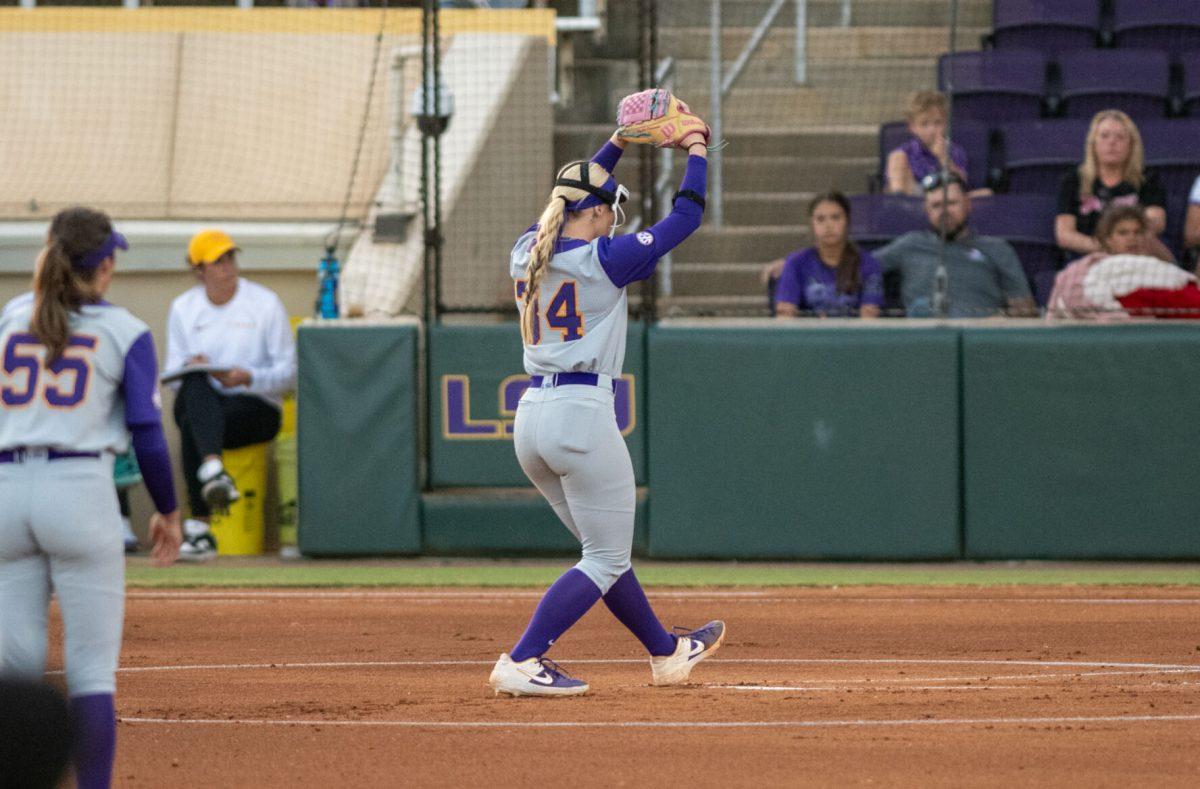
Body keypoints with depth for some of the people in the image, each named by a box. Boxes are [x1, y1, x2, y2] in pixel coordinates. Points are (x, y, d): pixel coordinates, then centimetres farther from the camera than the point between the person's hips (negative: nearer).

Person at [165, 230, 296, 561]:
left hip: (255, 407, -2)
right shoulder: (183, 308, 13)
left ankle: (199, 528, -44)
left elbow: (288, 373, 0)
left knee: (193, 426, -36)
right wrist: (189, 369, -15)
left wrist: (249, 378, -20)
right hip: (200, 403, 2)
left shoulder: (266, 304, 4)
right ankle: (213, 469, -60)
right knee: (196, 383, -37)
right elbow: (174, 376, 10)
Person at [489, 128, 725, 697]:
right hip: (583, 418, -8)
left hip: (530, 417, 8)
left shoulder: (526, 254, 9)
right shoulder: (603, 259, -9)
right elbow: (684, 219, -4)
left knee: (606, 550, 20)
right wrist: (696, 150, 10)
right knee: (606, 559, 0)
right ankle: (519, 664, -12)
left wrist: (617, 144, 30)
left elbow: (571, 204, 29)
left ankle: (667, 653, 33)